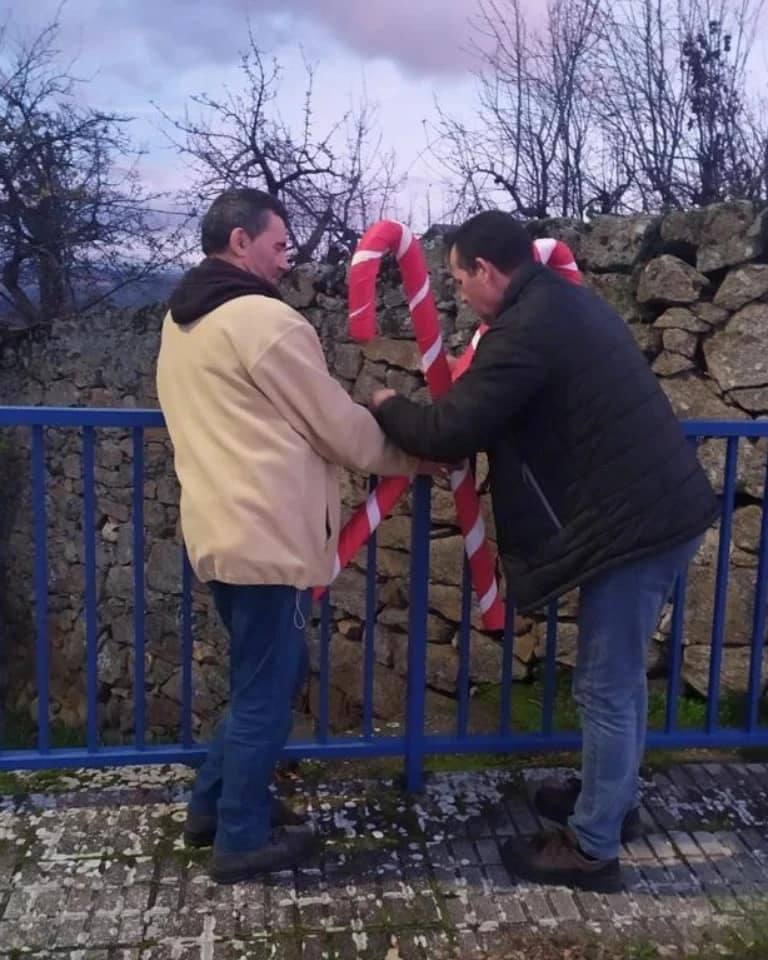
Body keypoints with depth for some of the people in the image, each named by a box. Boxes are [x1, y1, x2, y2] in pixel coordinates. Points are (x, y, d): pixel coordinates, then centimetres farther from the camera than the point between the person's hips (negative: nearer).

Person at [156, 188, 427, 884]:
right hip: (267, 535, -9)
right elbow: (339, 425, -10)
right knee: (267, 688, 4)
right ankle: (242, 840, 18)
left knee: (260, 677, 22)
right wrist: (409, 459, 8)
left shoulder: (182, 320, 15)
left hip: (220, 529, 9)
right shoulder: (264, 319, -15)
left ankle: (214, 805, 32)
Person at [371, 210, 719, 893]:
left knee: (605, 689, 2)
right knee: (623, 675, 22)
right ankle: (612, 796, 39)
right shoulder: (573, 305, 14)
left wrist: (388, 409, 4)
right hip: (668, 506, 10)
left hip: (632, 525, -10)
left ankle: (592, 849, 15)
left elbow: (449, 435, -17)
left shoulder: (523, 331, -18)